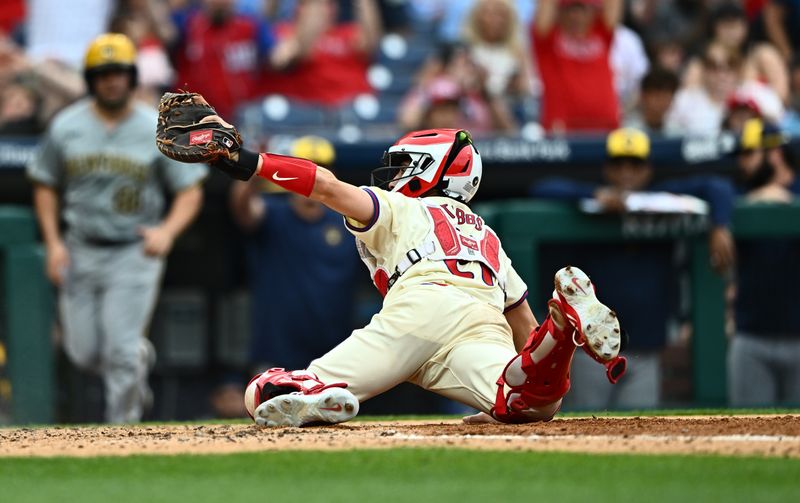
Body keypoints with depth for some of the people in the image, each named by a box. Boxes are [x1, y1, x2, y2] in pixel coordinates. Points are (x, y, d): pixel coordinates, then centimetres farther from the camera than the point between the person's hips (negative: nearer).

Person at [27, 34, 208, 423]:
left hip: (134, 253, -3)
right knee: (83, 352, 5)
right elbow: (46, 186, 11)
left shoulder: (158, 129, -4)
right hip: (80, 252, 3)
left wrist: (167, 231, -20)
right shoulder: (66, 127, 1)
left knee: (120, 352, -10)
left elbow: (190, 191, -2)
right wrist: (53, 242, 0)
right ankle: (139, 357, 37)